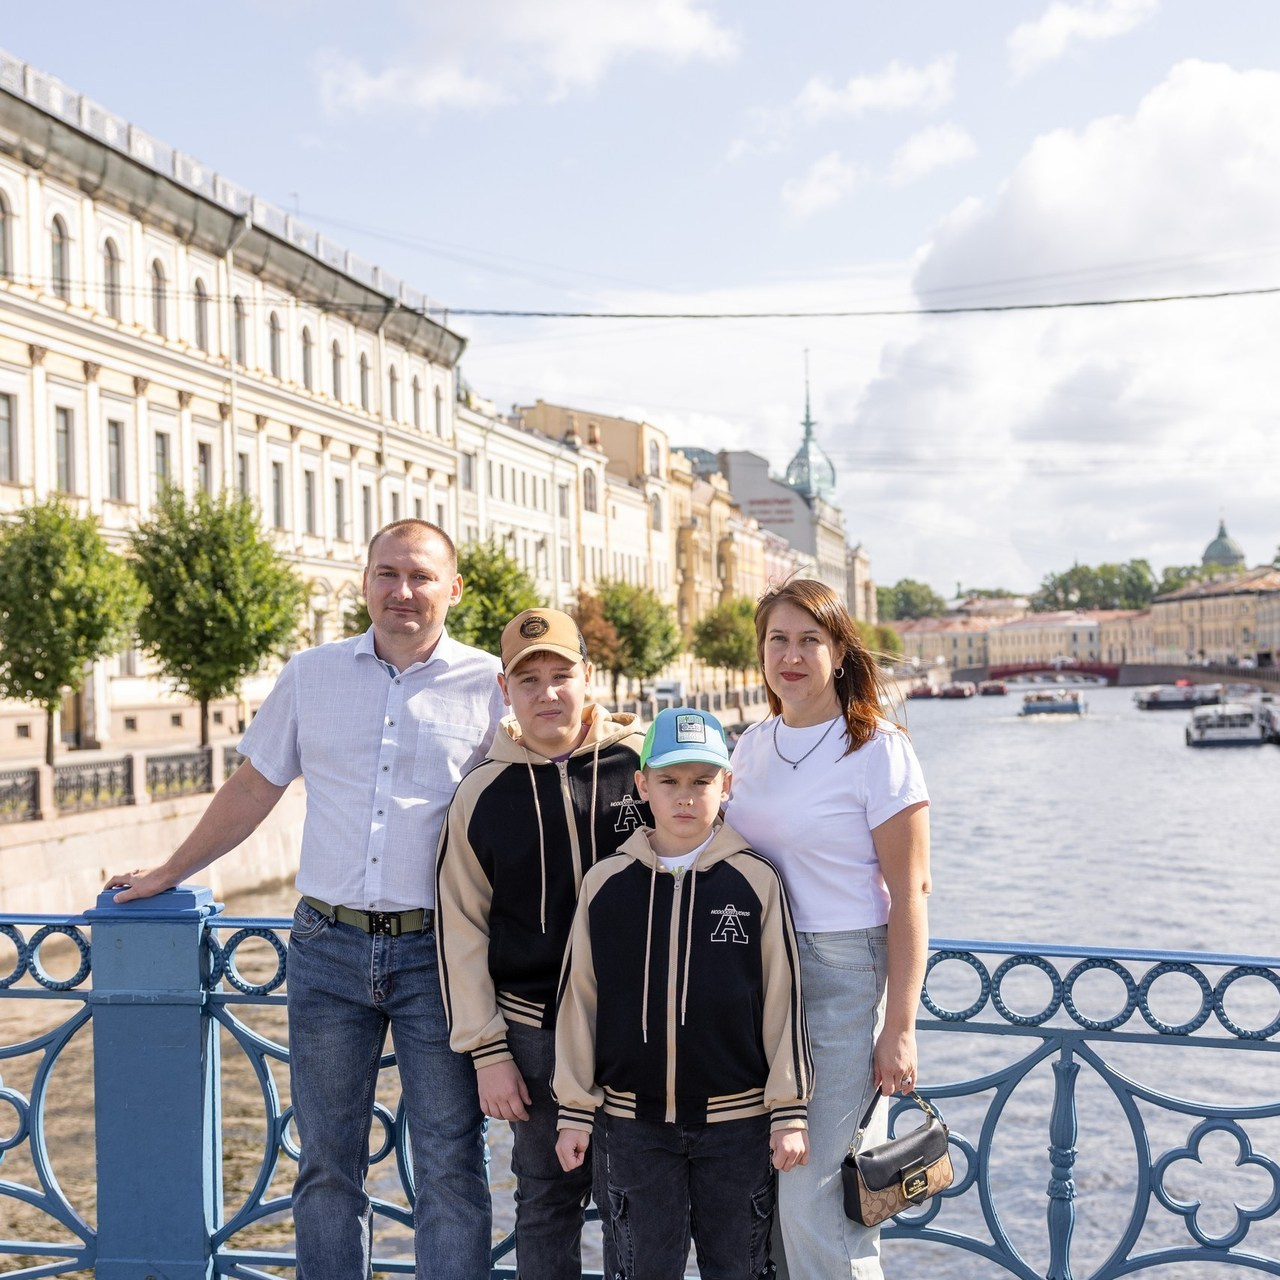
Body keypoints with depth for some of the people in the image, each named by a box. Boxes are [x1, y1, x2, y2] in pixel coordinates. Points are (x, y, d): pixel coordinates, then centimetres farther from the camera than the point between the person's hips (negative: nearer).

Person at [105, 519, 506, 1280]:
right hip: (330, 945, 2)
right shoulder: (312, 676, 7)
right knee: (328, 1162, 11)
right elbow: (254, 789, 17)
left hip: (436, 951, -2)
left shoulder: (491, 685, -1)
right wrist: (171, 873, 21)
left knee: (450, 1166, 4)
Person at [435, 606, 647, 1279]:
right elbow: (460, 928, 4)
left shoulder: (643, 764, -3)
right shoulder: (482, 793, 1)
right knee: (546, 1200, 12)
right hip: (534, 1033, 1)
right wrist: (485, 1049, 0)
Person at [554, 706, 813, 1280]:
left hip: (738, 1121, -1)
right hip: (636, 1121, 1)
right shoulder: (606, 883, -1)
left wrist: (789, 1111, -3)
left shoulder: (756, 881, -5)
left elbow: (784, 1000, -2)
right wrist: (574, 1110, 4)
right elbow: (579, 998, 4)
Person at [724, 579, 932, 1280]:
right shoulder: (751, 746, 10)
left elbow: (909, 893, -11)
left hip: (845, 975, -6)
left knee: (814, 1195, -6)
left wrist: (898, 1027, -14)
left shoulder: (877, 750, -9)